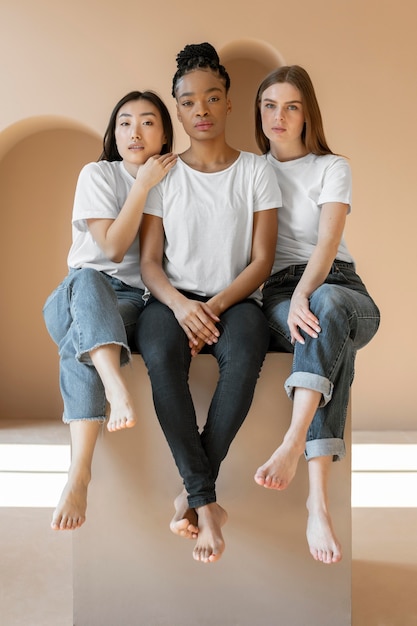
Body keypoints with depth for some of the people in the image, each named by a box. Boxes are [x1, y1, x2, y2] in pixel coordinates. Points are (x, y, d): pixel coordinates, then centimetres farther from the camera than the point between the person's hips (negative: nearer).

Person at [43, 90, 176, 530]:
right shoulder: (98, 174, 3)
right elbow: (113, 247, -9)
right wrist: (143, 185, -10)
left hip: (138, 302, 0)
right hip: (78, 296, 0)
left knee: (78, 343, -36)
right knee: (87, 279, -40)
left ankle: (79, 475, -44)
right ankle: (116, 387, -62)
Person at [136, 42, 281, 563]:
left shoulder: (256, 172, 6)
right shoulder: (163, 176, 9)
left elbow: (261, 261, 0)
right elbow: (149, 261, 3)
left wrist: (214, 307, -15)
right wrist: (182, 306, -18)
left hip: (235, 299, 0)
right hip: (172, 299, 1)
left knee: (244, 358, -36)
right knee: (161, 356, -35)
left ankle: (192, 490, -24)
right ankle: (206, 501, -32)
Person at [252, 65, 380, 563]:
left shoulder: (332, 168, 10)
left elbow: (327, 242, -8)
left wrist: (304, 294, -28)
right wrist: (293, 301, -8)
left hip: (338, 285, 0)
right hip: (277, 293, 0)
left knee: (326, 306, -41)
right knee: (329, 338, -38)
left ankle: (292, 444, -53)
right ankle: (318, 500, -49)